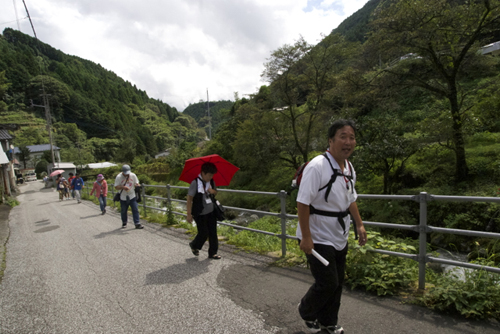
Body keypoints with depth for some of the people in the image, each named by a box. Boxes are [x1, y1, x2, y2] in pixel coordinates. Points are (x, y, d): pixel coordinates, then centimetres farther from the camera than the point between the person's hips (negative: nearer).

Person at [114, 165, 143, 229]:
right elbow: (116, 187, -8)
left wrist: (137, 185, -16)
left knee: (135, 210, -4)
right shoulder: (119, 177, -9)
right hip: (123, 198, -1)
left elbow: (136, 183, 9)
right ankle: (124, 223, 31)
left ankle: (137, 224, 0)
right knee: (123, 211, 11)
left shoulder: (133, 175, -2)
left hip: (132, 197, 1)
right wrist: (123, 187, -26)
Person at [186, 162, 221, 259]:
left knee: (213, 233, 8)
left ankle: (212, 253, 22)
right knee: (203, 233, 2)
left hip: (211, 212, 6)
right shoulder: (195, 183, -17)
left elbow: (216, 192, 17)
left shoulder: (211, 182, 1)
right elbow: (189, 198, -15)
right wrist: (189, 214, -14)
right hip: (200, 214, -6)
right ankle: (194, 246, 32)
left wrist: (213, 191, -9)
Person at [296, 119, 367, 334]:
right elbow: (302, 203, -24)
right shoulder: (317, 167, -23)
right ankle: (306, 311, 31)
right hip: (318, 239, -8)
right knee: (327, 284, -1)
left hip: (339, 238, 8)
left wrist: (359, 224, 16)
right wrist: (305, 237, -24)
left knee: (337, 284, 18)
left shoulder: (349, 168, 5)